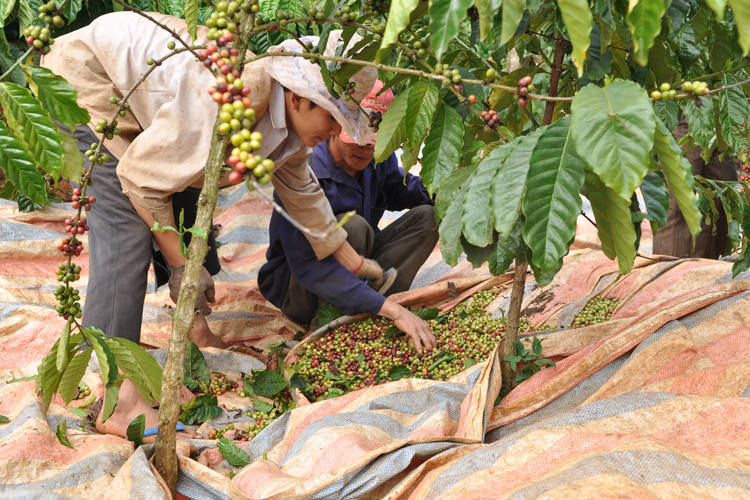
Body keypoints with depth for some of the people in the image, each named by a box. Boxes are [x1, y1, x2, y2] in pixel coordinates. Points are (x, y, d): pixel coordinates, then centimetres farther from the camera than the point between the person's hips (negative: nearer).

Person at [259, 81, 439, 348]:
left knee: (427, 216, -7)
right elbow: (308, 265, -39)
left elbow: (398, 191, 15)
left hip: (359, 269, 8)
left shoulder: (379, 157, -8)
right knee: (353, 226, -33)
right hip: (299, 290, -8)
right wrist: (393, 311, -45)